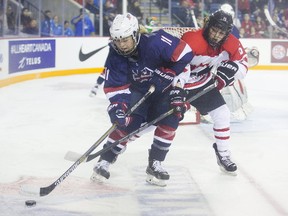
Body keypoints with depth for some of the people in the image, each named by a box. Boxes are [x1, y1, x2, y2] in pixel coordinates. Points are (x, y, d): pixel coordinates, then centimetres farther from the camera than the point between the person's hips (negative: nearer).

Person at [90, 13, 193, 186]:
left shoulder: (155, 43, -35)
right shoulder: (115, 57, -21)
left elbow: (184, 54, -30)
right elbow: (115, 87, -16)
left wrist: (177, 86, -24)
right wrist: (117, 106, -34)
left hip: (165, 88, -2)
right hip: (138, 91, 2)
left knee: (171, 117, -22)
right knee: (126, 122, -15)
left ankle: (155, 164, -10)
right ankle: (104, 162, 1)